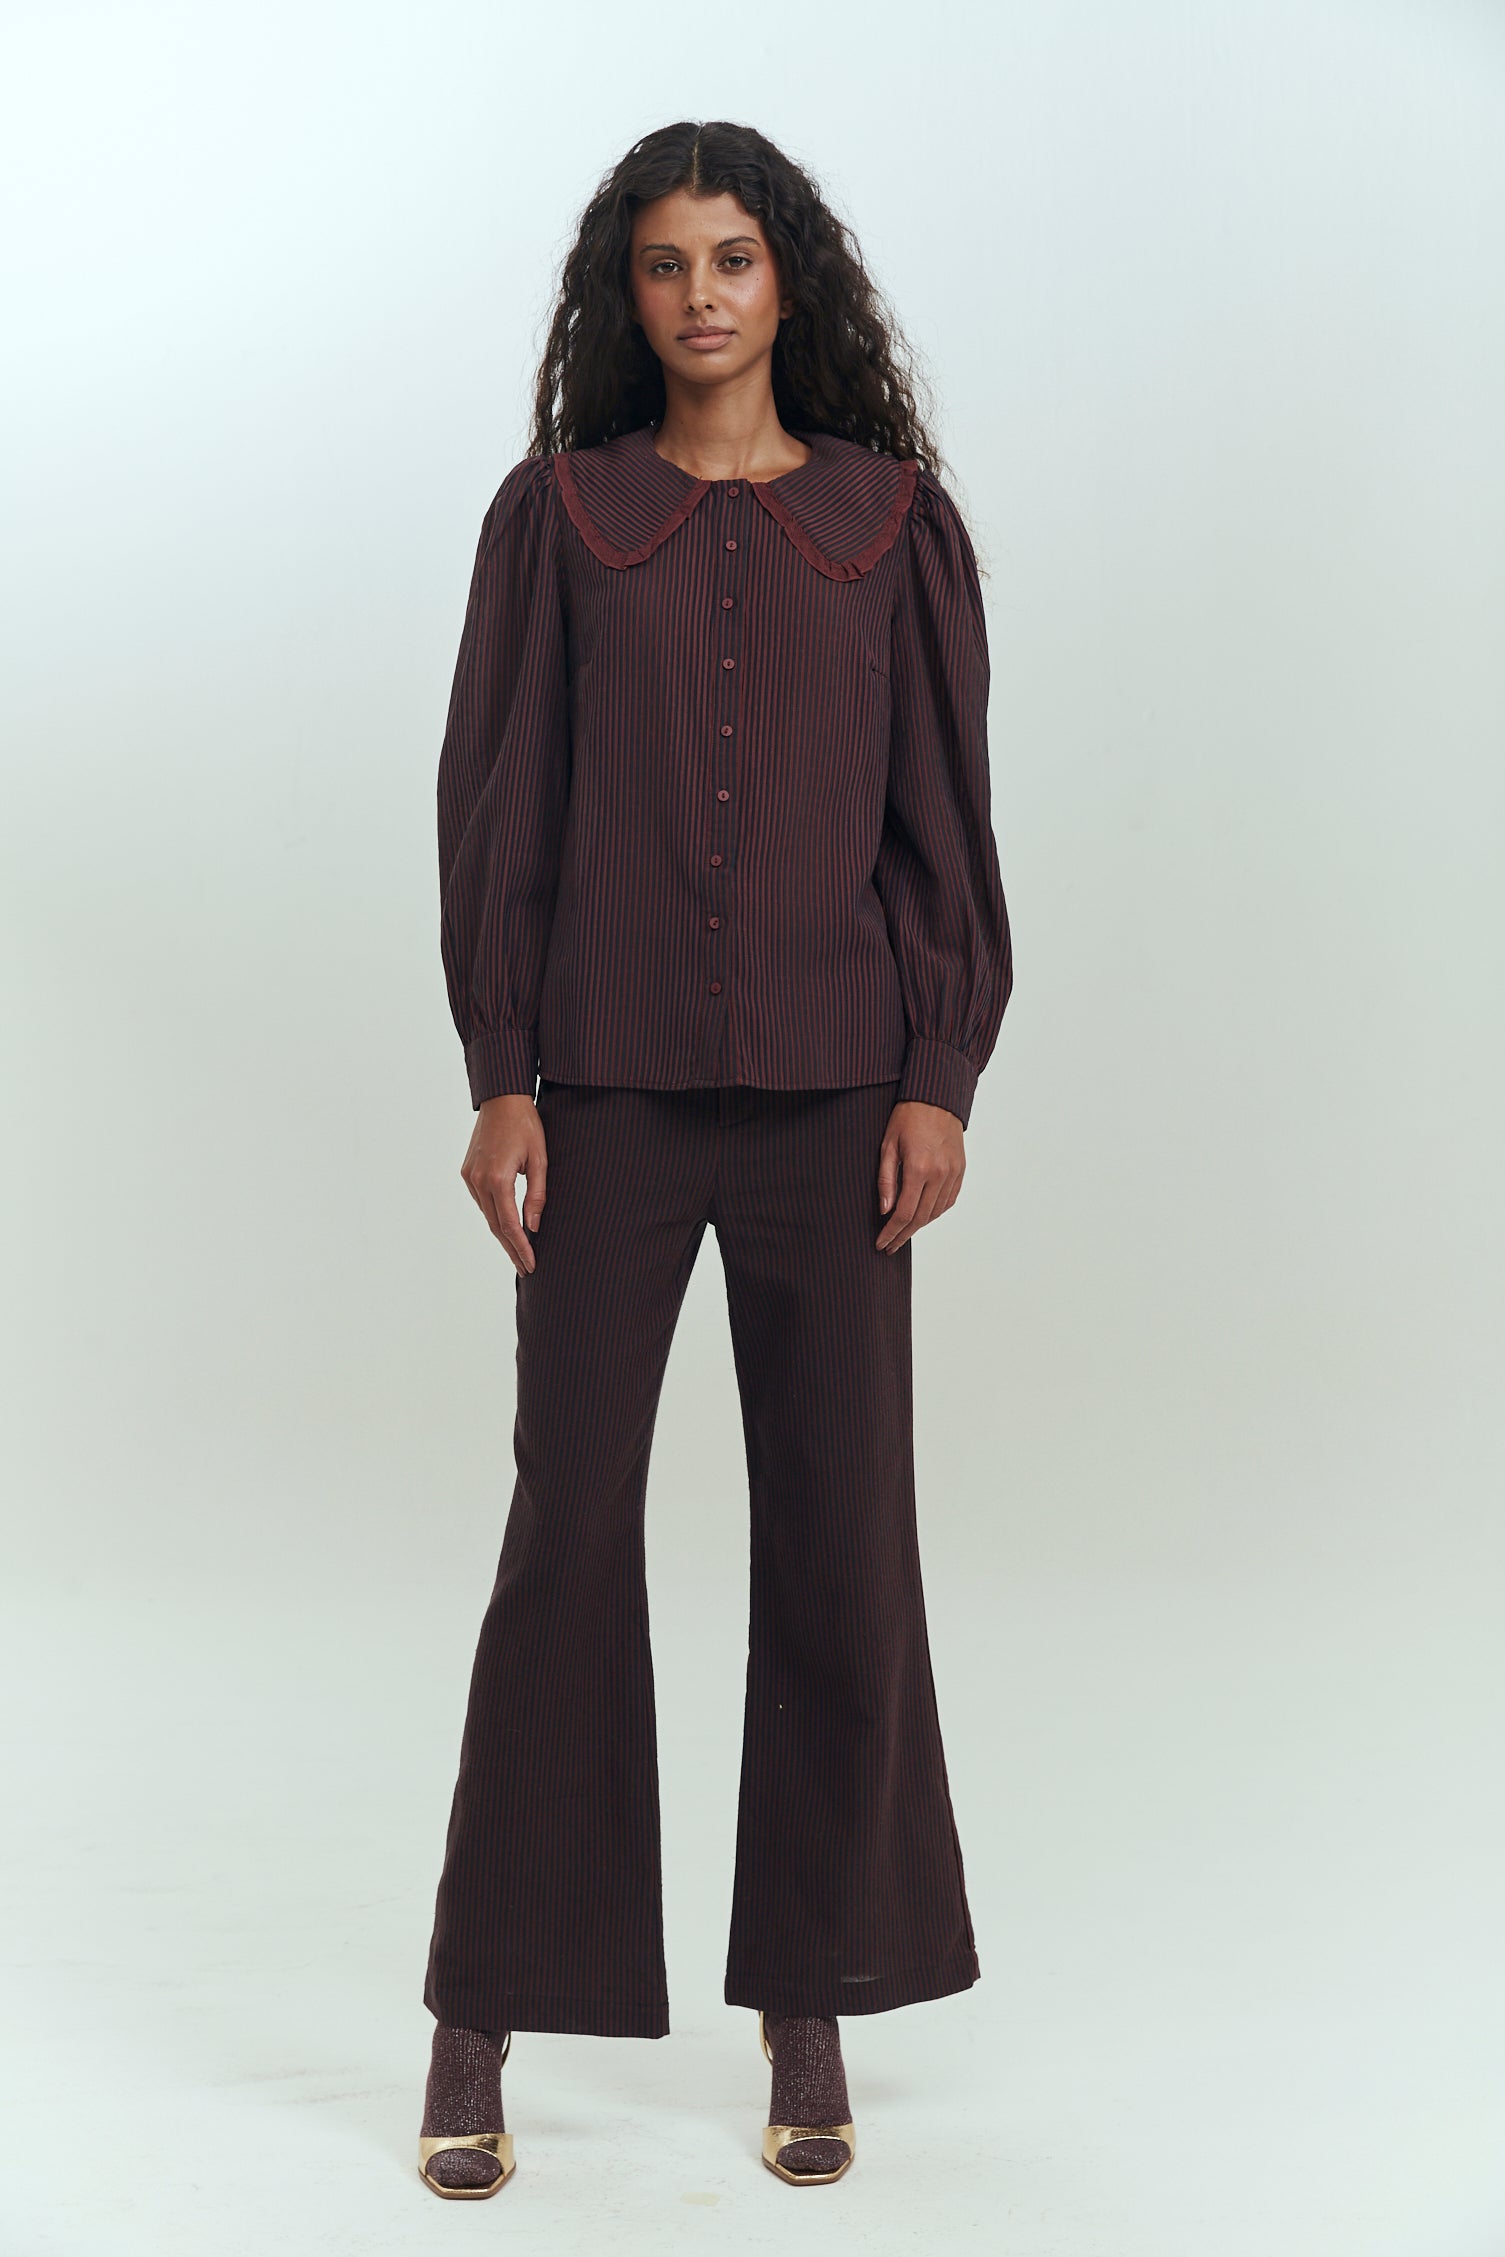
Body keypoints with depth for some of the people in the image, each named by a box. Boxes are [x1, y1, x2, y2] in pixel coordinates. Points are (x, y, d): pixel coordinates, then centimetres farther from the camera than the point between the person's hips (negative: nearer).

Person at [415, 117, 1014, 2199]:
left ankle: (813, 2009, 17)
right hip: (610, 1082, -1)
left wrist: (941, 1077, -4)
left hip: (830, 1085, 1)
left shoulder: (894, 519, 8)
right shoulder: (556, 512, 6)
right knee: (569, 1521, -1)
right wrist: (498, 1074, -5)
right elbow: (496, 799, 3)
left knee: (837, 1525, 3)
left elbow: (945, 810, 5)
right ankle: (485, 2020, 12)